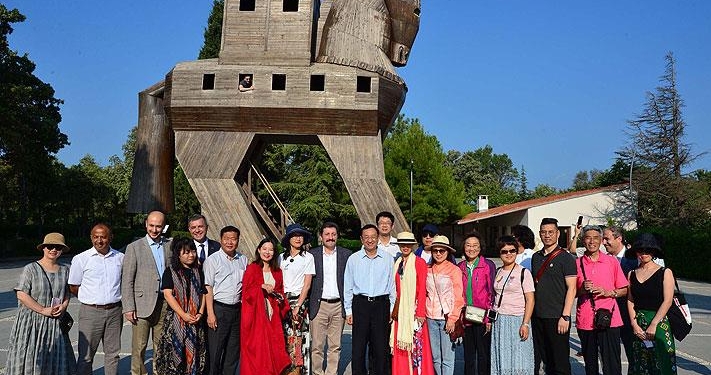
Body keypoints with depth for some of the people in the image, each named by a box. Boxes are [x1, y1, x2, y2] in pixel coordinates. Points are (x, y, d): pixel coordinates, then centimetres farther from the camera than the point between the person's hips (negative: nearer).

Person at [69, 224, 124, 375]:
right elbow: (73, 287, 4)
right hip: (90, 312, -2)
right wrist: (91, 300, 5)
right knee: (86, 354, 2)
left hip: (114, 311, 3)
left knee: (113, 353, 9)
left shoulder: (120, 258, 5)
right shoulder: (81, 259, -2)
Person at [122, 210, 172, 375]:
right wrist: (128, 308, -9)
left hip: (164, 303, 3)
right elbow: (127, 281, -3)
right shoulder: (134, 247, -1)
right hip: (142, 304, -3)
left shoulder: (170, 245, 9)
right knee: (139, 347, 2)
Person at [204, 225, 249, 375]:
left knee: (233, 350, 11)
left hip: (237, 309, 5)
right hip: (219, 309, -5)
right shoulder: (213, 260, -3)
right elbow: (208, 288, -6)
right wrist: (210, 314, -13)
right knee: (215, 351, -1)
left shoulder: (243, 260, 11)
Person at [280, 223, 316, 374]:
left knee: (299, 336, -6)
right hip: (283, 300, 3)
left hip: (299, 300, -3)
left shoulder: (308, 257, 0)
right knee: (284, 336, 3)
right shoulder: (282, 257, 10)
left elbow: (307, 285, -5)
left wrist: (298, 306, -10)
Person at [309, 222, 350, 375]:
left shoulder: (346, 254, 6)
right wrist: (305, 305, -1)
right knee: (317, 345, 1)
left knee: (335, 346, 8)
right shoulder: (312, 254, 3)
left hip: (339, 305, 1)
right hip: (319, 305, -1)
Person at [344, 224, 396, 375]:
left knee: (380, 347, 5)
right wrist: (348, 311, 4)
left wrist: (392, 308, 4)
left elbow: (393, 285, 8)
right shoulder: (353, 259, 4)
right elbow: (348, 287, 7)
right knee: (358, 347, 1)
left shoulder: (388, 258, 4)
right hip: (360, 304, 0)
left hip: (381, 304, 0)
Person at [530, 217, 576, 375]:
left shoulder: (566, 258, -5)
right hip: (537, 316, 6)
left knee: (560, 362, 3)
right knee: (539, 358, 13)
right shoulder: (536, 257, 12)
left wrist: (565, 317, -16)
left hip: (557, 318, -6)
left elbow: (571, 288, -10)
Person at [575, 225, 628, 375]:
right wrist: (582, 289, -9)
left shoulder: (612, 261, 4)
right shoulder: (577, 263, 5)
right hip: (585, 321, 1)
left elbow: (624, 290, 8)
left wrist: (608, 292, -10)